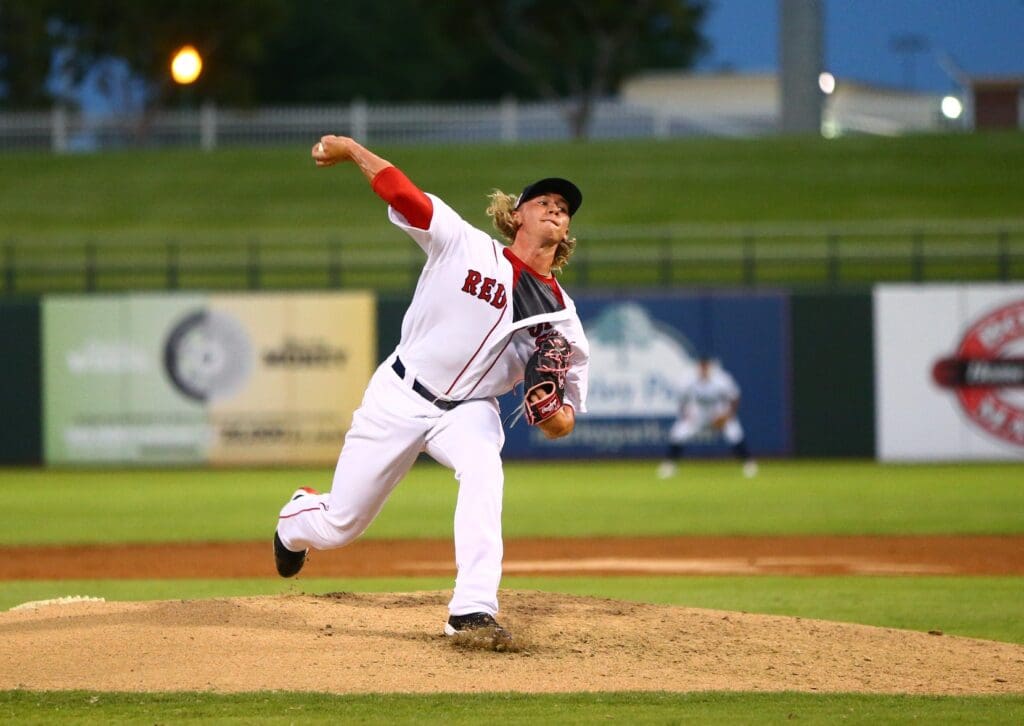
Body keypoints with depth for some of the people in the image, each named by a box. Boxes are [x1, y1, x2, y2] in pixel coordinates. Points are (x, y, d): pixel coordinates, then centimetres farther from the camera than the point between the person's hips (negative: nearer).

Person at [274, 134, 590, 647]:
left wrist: (563, 416, -17)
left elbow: (572, 382, 5)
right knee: (338, 527, 5)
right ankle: (299, 516, 44)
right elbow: (402, 194, -14)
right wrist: (352, 150, -22)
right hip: (401, 397, -2)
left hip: (469, 411, 2)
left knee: (483, 471, -35)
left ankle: (473, 610, -39)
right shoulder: (468, 247, -8)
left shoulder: (560, 312, 1)